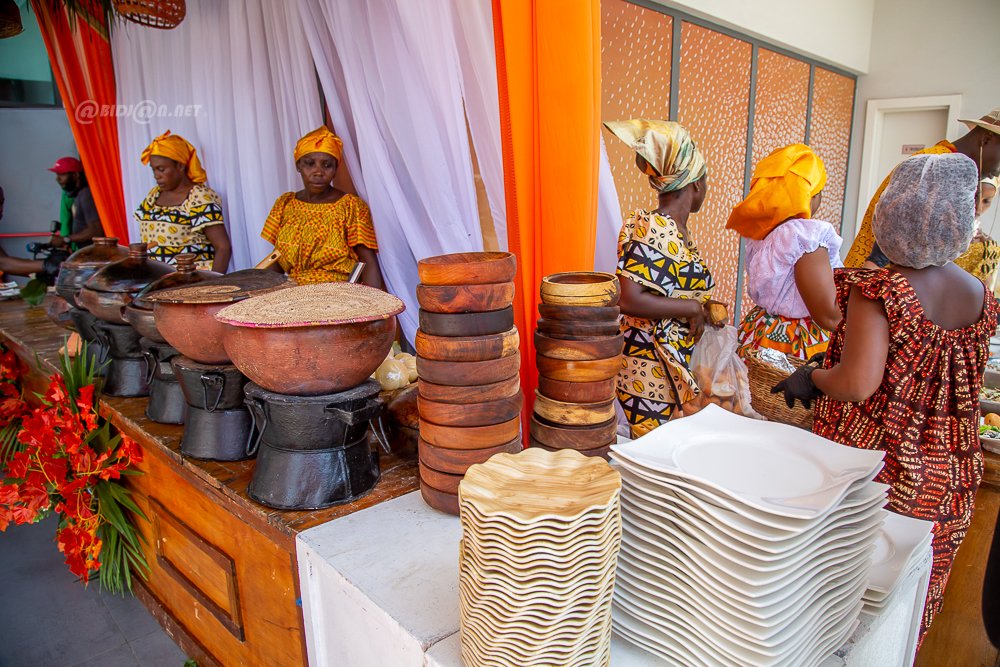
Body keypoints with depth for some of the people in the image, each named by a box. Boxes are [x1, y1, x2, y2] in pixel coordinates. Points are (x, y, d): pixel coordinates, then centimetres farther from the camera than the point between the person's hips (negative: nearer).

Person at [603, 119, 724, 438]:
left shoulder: (678, 231, 11)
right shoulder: (652, 229, -18)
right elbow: (627, 300, -28)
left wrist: (706, 309, 8)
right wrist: (692, 309, -17)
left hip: (677, 366, 9)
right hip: (649, 371, -9)